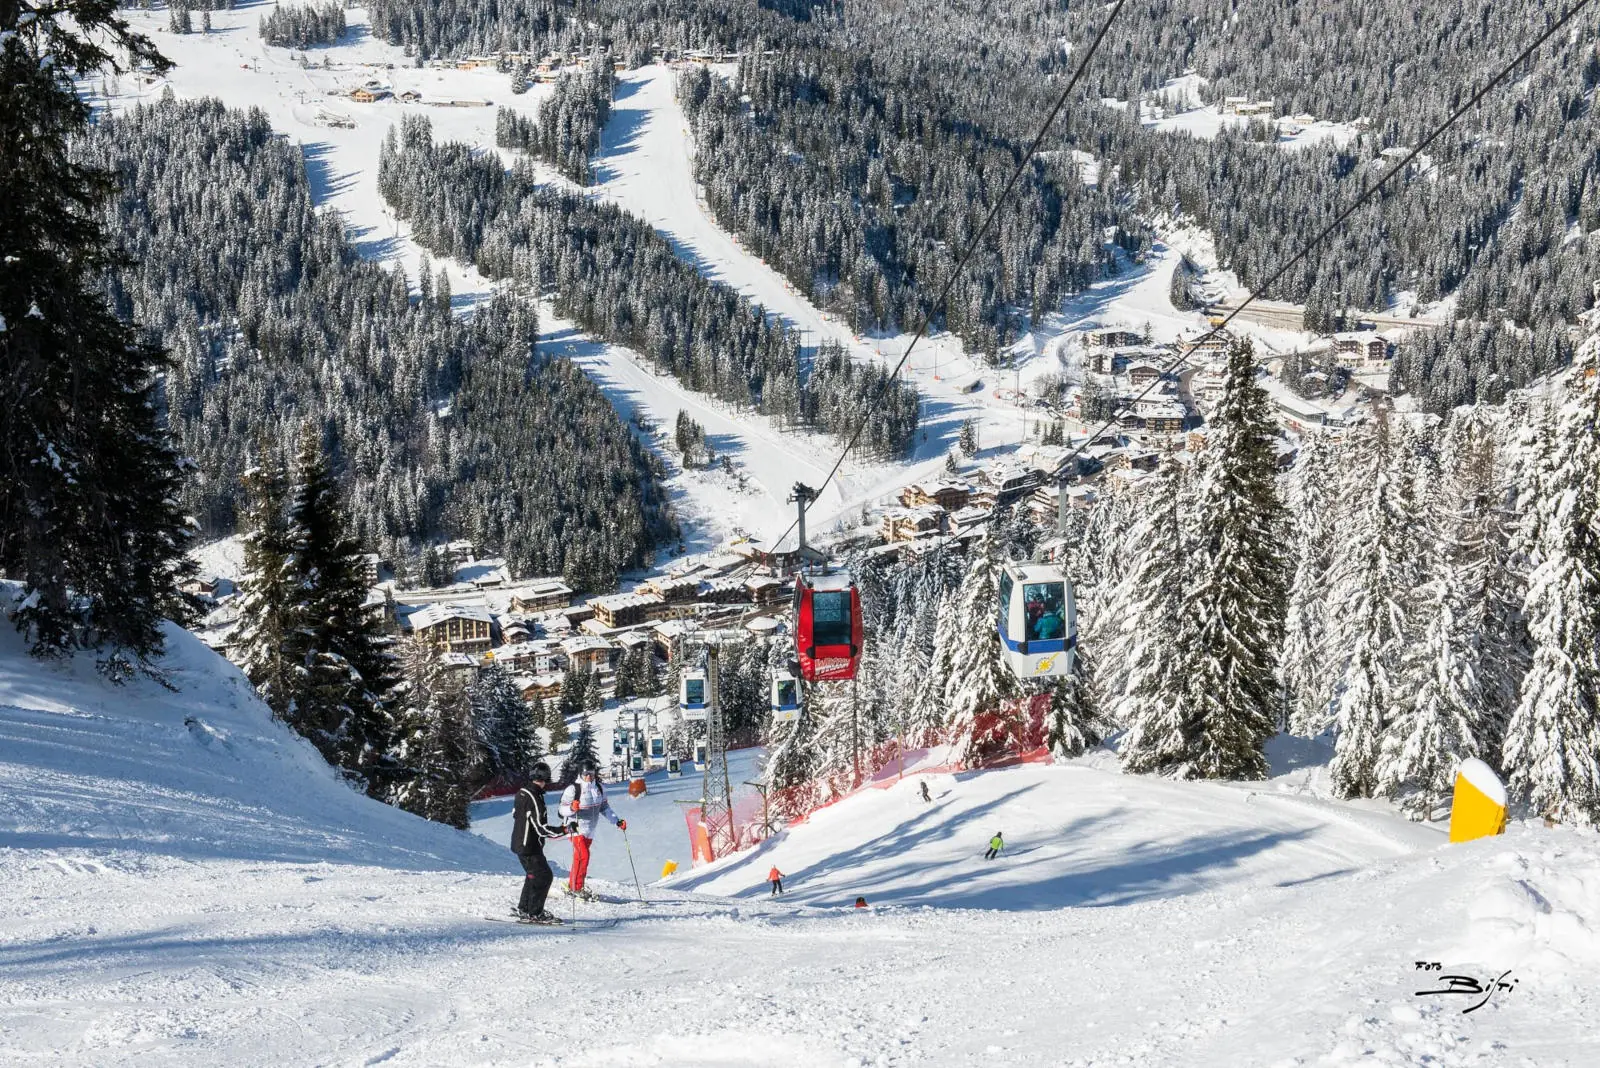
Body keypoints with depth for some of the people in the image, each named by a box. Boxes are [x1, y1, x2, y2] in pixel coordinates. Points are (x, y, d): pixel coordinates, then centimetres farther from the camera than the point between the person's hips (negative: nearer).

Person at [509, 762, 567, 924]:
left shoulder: (522, 792, 4)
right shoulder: (534, 798, -25)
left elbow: (515, 814, 20)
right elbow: (542, 829, -27)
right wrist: (564, 830, -24)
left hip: (519, 842, 10)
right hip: (529, 847, -10)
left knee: (533, 875, 22)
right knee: (544, 876, -3)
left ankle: (523, 909, 30)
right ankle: (534, 914, 1)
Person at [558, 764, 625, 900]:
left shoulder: (599, 789, 5)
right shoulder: (573, 789, -13)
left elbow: (605, 808, 15)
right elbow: (561, 809, -12)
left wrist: (617, 821, 5)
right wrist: (572, 808, -33)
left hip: (590, 830, 6)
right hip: (576, 828, -6)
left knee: (579, 858, 12)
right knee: (583, 856, -18)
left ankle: (571, 887, 22)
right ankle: (577, 888, -10)